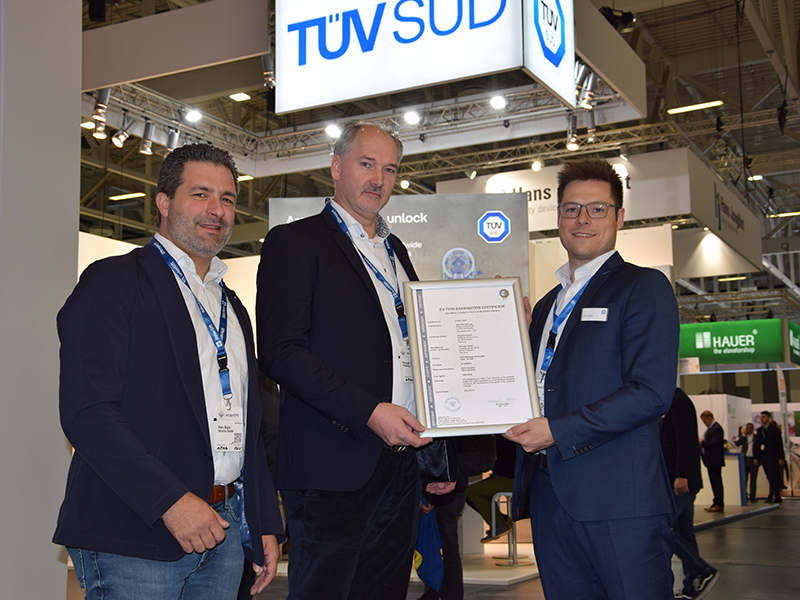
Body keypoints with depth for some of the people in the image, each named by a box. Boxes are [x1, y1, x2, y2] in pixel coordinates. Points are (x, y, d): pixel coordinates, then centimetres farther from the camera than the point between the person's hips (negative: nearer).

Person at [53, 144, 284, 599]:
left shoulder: (232, 307, 19)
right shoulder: (113, 281, -5)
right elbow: (87, 412, -15)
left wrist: (266, 524, 14)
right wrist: (170, 501, -21)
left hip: (224, 530, 7)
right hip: (135, 537, -6)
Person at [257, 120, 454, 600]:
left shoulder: (395, 250, 20)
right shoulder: (294, 242, -3)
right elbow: (281, 352, -13)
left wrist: (435, 452, 15)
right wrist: (370, 412, -20)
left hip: (400, 464, 7)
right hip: (332, 468, -7)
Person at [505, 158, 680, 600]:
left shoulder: (643, 287, -2)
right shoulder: (546, 305, 22)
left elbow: (652, 392, -13)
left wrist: (558, 431, -16)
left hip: (619, 499, -7)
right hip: (549, 495, 7)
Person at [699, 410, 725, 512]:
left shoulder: (717, 428, -15)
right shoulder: (710, 428, 17)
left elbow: (715, 443, -24)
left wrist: (702, 442, -14)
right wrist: (701, 442, 5)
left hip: (715, 461, -10)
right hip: (711, 461, 10)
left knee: (716, 482, -6)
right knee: (714, 482, 14)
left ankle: (719, 505, -2)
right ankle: (716, 503, 20)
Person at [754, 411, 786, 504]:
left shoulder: (774, 429, -3)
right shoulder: (759, 430, 14)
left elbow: (779, 444, -5)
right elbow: (757, 444, 15)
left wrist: (781, 458, -11)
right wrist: (756, 457, 8)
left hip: (772, 456, -6)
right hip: (763, 457, 6)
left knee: (773, 477, -12)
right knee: (770, 478, 7)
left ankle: (771, 496, -18)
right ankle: (777, 497, 12)